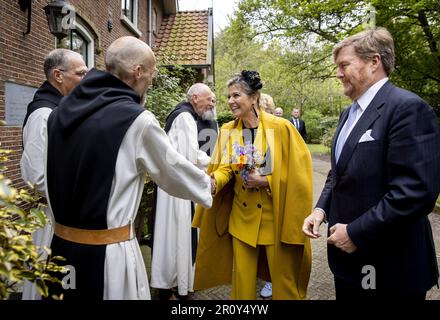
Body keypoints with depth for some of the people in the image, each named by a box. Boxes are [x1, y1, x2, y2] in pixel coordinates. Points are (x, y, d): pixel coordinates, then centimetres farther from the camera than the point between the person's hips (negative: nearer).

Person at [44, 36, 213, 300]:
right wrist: (207, 184, 15)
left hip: (61, 242, 6)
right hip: (107, 249, -6)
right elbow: (174, 170, -4)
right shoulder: (137, 118, -16)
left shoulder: (62, 110, 1)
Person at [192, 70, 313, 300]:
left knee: (283, 279, 11)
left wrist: (265, 181, -19)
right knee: (242, 277, 15)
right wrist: (214, 180, -23)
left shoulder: (281, 127, -13)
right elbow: (225, 168, -2)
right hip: (241, 215, 4)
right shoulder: (228, 131, 1)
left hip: (276, 216, -4)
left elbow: (298, 171, -11)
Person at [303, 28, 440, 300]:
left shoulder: (408, 108, -17)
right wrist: (322, 208, 2)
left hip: (389, 266, -8)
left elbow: (418, 190, -25)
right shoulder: (350, 113, 12)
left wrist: (356, 233, -19)